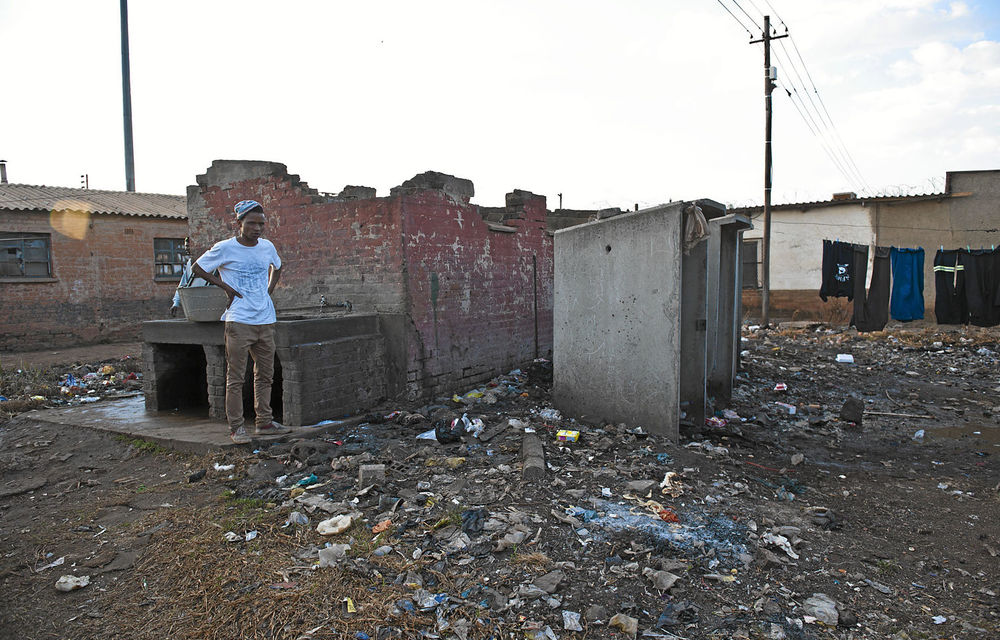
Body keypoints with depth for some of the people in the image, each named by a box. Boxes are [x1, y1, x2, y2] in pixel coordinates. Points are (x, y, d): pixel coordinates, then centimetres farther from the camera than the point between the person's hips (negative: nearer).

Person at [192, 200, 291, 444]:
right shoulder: (225, 248, -5)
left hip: (265, 320, 5)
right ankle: (236, 426, 6)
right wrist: (226, 287, -4)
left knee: (265, 375, 10)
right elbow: (197, 268, 4)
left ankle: (264, 422, 19)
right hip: (239, 321, -5)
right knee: (235, 377, -2)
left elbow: (277, 267, 28)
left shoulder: (267, 247, 8)